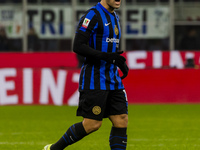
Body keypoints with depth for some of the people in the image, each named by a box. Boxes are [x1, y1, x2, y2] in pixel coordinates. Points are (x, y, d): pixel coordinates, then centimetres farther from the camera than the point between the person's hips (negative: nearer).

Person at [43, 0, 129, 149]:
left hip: (113, 80, 8)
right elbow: (78, 46, -18)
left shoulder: (114, 17, 16)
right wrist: (105, 56, -25)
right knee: (92, 124, -6)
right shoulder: (92, 15, -12)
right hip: (94, 80, -8)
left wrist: (121, 64, 11)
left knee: (122, 120, -1)